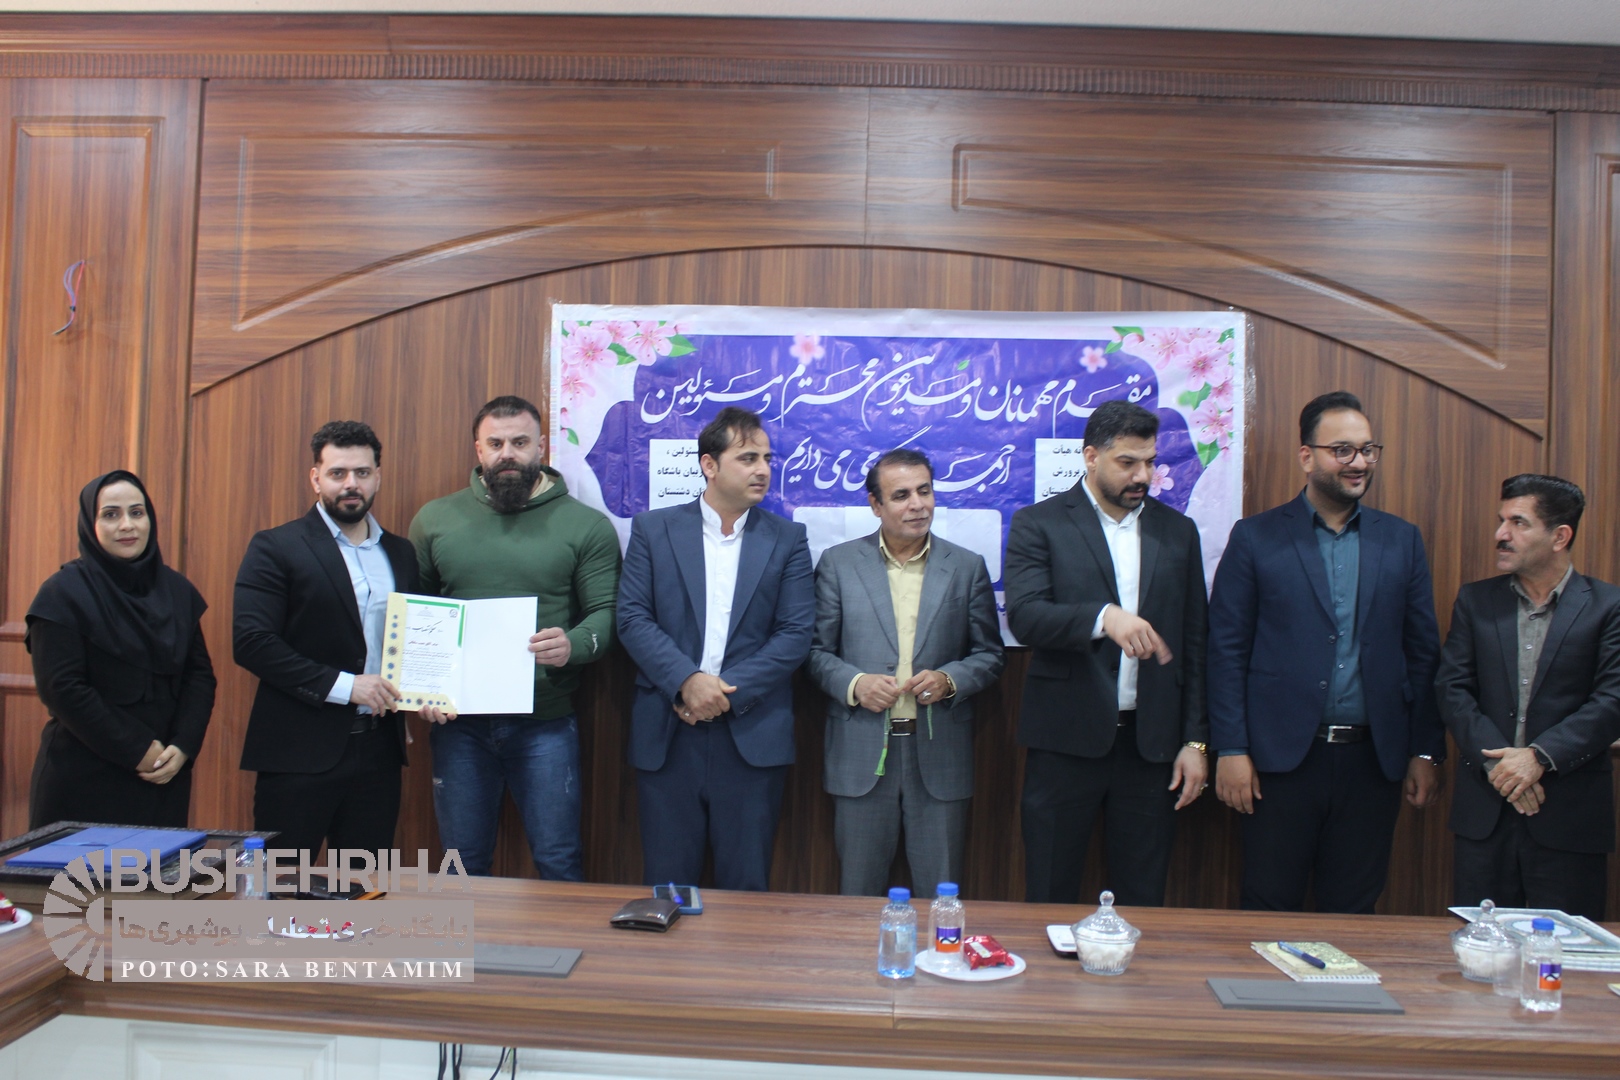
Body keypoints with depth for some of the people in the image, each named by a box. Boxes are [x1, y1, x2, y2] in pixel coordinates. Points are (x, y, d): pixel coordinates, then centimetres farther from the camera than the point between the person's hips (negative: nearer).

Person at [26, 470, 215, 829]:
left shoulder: (177, 590, 8)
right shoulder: (63, 593, -5)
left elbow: (200, 674, 6)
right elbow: (62, 688, -13)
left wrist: (183, 747, -8)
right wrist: (136, 750, -15)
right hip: (84, 779, -4)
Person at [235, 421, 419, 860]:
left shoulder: (401, 553, 12)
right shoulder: (275, 548, -3)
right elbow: (250, 640, -12)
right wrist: (342, 685, -17)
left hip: (378, 752, 5)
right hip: (300, 752, -4)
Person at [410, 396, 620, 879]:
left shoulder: (586, 525, 0)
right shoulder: (433, 520, 7)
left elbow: (606, 613, -3)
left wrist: (573, 645, -24)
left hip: (545, 724, -2)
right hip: (457, 721, 2)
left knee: (559, 863, 5)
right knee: (463, 866, 14)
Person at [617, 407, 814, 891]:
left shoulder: (787, 539, 6)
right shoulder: (653, 529, 6)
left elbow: (796, 633, -2)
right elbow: (633, 618, -1)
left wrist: (728, 691, -11)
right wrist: (686, 680, -15)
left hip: (752, 736, 0)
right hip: (667, 733, 0)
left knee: (746, 886, 7)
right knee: (667, 883, 8)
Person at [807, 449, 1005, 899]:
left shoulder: (967, 567, 6)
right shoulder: (838, 563, 3)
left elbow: (989, 654, 8)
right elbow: (817, 650, 4)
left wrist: (948, 680, -11)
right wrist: (854, 684, -14)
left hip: (939, 755, 1)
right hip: (862, 756, 0)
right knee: (859, 896, 10)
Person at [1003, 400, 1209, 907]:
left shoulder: (1178, 531, 10)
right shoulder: (1038, 524, 0)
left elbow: (1194, 642, 11)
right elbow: (1023, 616, -14)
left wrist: (1195, 740, 6)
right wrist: (1103, 617, -30)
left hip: (1151, 740, 3)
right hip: (1068, 738, -3)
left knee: (1142, 903, 10)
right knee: (1050, 900, 7)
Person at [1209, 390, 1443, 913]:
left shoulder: (1402, 540, 9)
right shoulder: (1256, 538, 0)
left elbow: (1423, 652, 10)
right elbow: (1226, 649, -3)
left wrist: (1426, 751, 5)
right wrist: (1230, 750, -8)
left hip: (1373, 758, 3)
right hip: (1282, 756, -2)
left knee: (1353, 914, 12)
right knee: (1270, 914, 6)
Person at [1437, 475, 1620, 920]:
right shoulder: (1475, 600, 8)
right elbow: (1452, 689, 1)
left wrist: (1540, 756, -18)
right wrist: (1496, 761, -12)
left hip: (1571, 816, -2)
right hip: (1485, 811, 2)